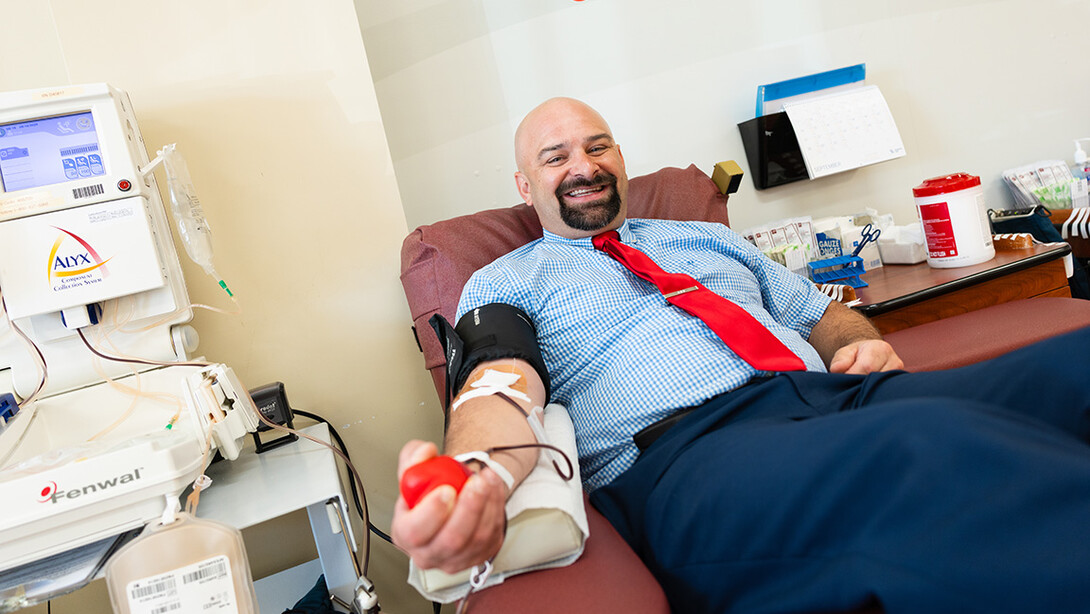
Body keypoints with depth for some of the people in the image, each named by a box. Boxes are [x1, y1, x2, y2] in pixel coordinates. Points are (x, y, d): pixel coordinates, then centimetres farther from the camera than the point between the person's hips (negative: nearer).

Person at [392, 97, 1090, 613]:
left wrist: (866, 346, 7)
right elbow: (502, 390, -3)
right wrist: (476, 475, -28)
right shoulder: (505, 283, 17)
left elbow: (824, 312, 32)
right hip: (678, 447, -6)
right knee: (937, 444, -37)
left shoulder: (706, 237, 31)